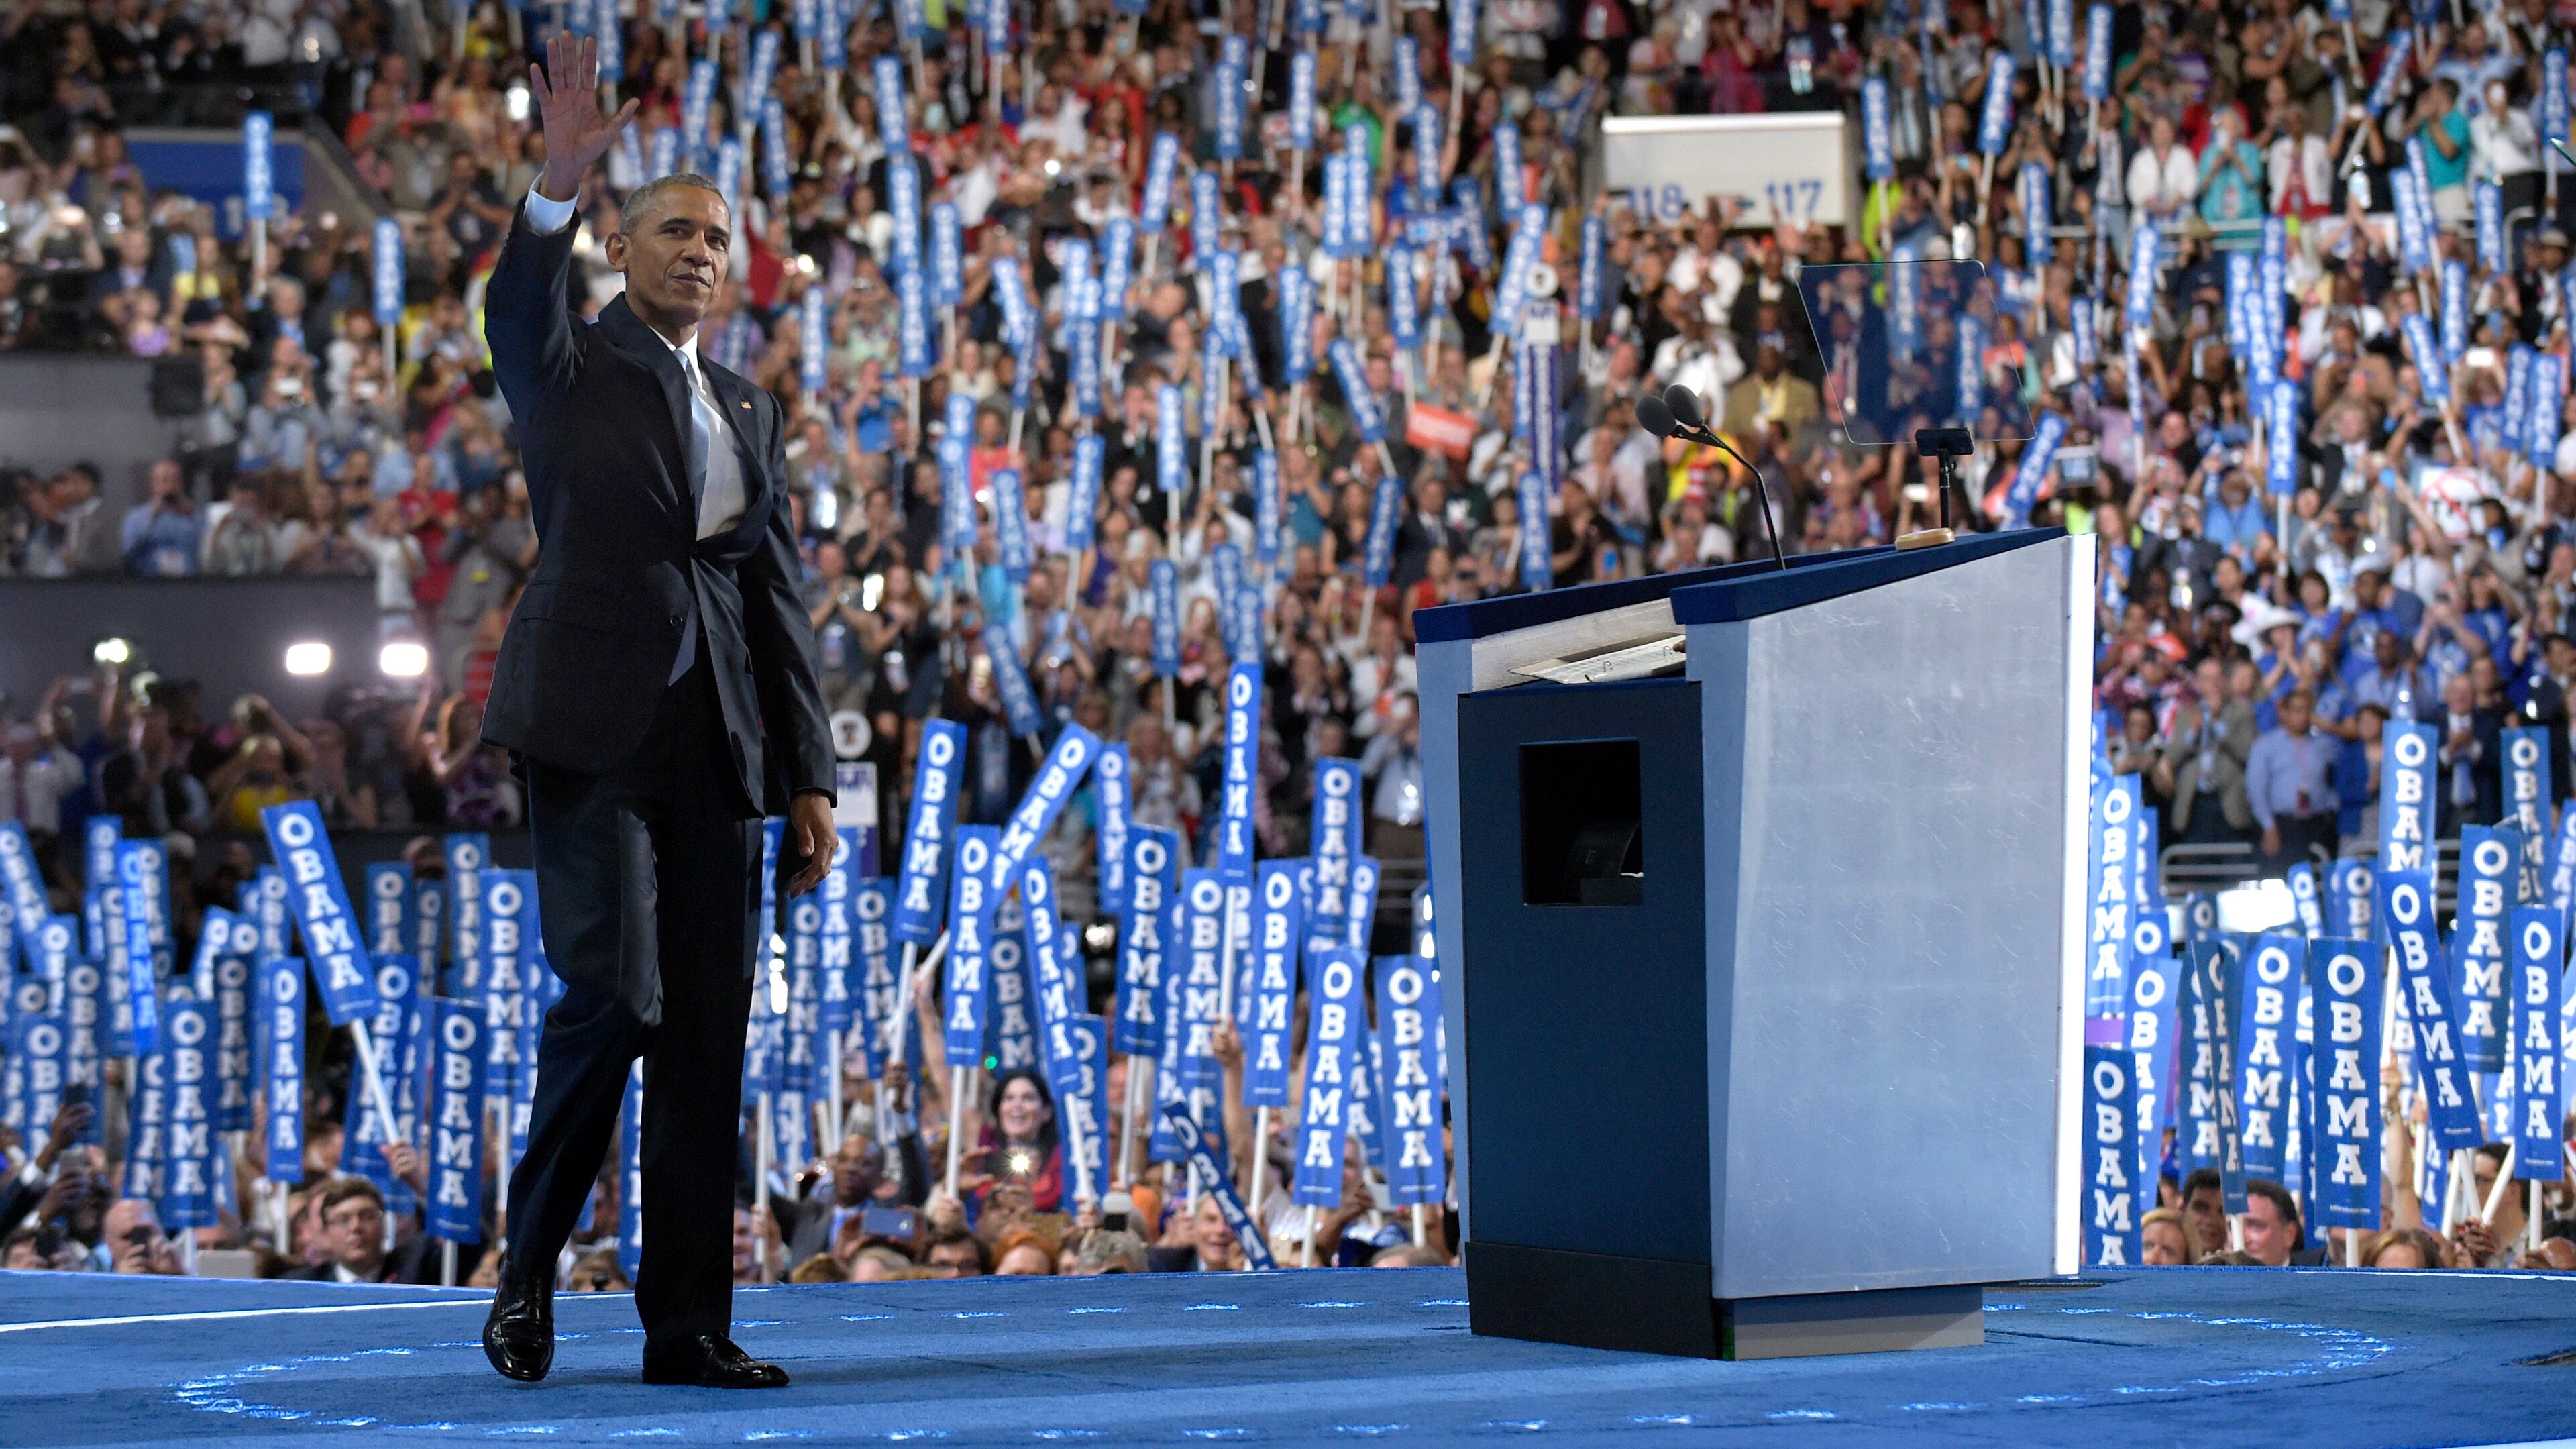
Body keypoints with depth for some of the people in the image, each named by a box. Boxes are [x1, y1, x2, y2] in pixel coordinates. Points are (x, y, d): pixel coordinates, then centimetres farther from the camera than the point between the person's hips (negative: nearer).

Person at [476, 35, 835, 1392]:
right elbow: (515, 311, -19)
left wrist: (808, 776, 12)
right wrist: (557, 183, -36)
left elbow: (778, 602, 18)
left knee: (709, 1037, 2)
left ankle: (686, 1322, 5)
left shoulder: (750, 412, 19)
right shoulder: (571, 368, 5)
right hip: (593, 722, -5)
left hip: (714, 741, 5)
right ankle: (528, 1266, 2)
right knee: (612, 994, -17)